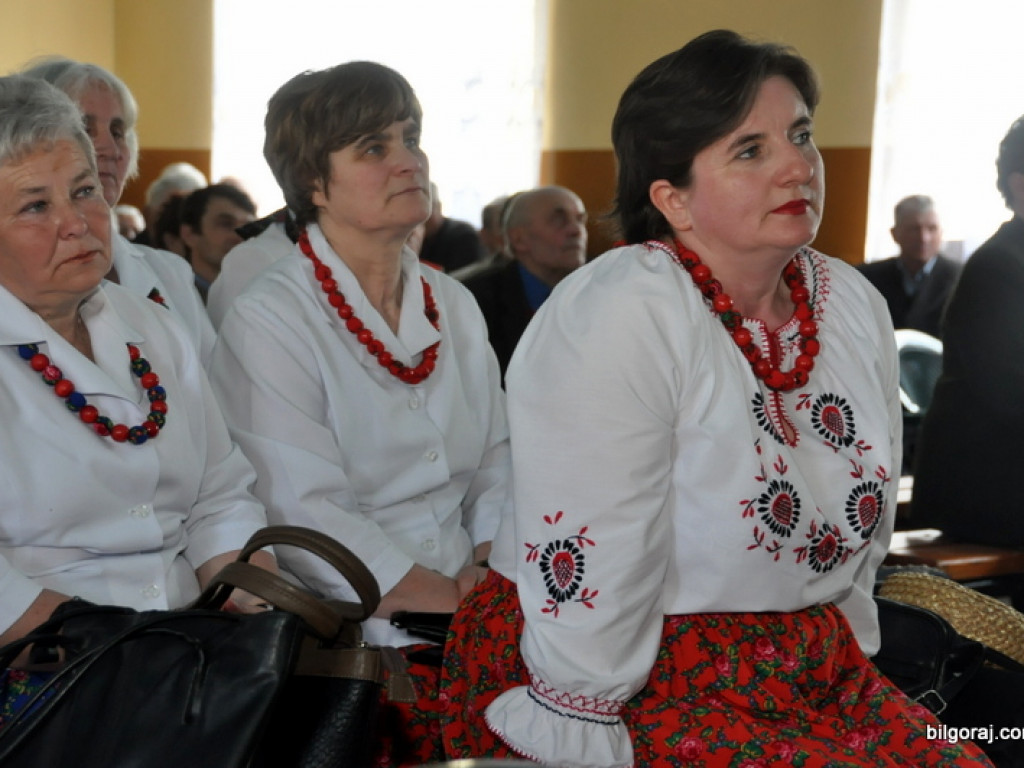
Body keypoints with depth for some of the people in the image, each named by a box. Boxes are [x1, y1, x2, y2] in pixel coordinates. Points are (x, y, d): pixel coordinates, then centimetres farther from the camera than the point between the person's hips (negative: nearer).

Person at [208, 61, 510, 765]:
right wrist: (452, 604, -17)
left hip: (471, 596, 6)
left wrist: (490, 572, -4)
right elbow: (309, 516, -15)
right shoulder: (267, 323, -8)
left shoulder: (453, 305, 14)